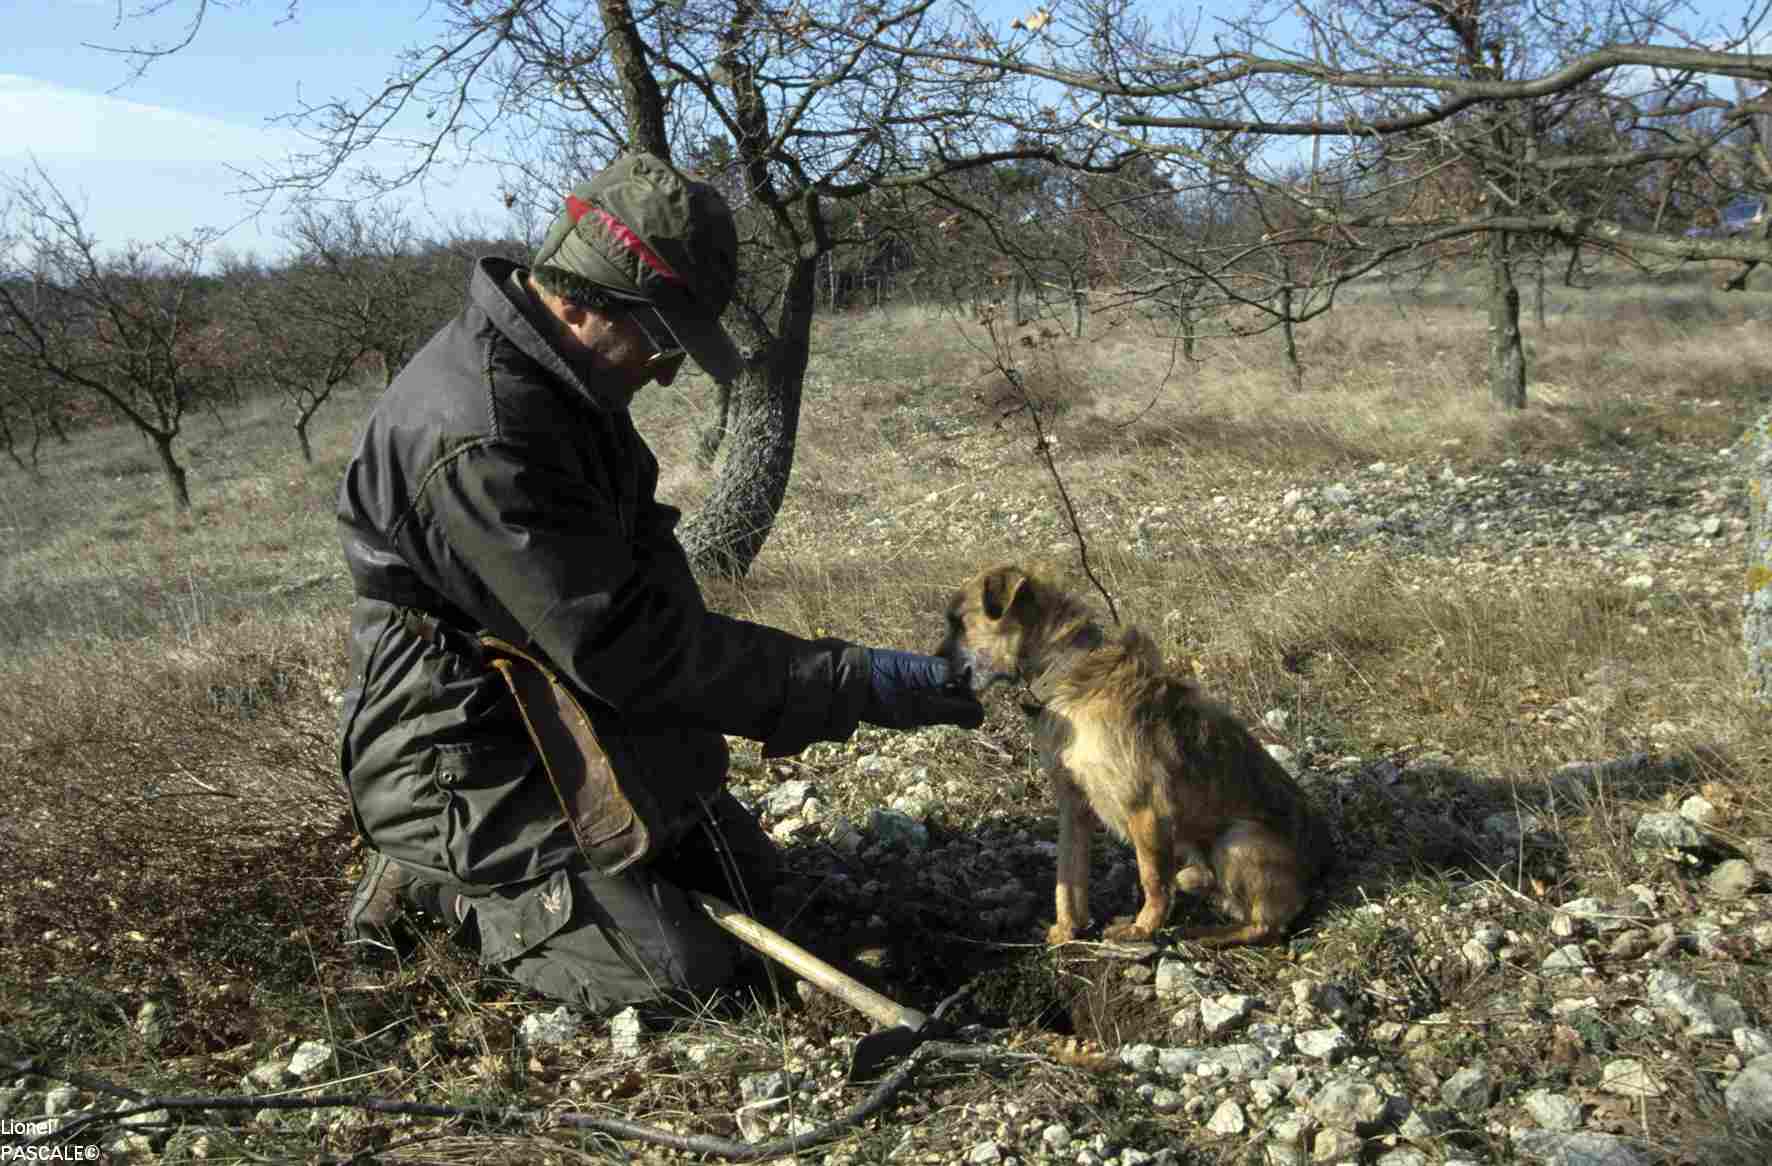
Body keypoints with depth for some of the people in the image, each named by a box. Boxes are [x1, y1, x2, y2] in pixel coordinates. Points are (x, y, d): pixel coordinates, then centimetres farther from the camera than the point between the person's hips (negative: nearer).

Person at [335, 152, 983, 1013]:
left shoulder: (560, 384, 3)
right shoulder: (478, 442, -30)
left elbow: (641, 576, 16)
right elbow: (627, 646, -30)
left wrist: (773, 696, 11)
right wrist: (853, 685, -26)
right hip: (473, 772, -10)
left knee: (746, 873, 18)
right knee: (683, 972, -15)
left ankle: (490, 868, 21)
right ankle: (448, 887, 4)